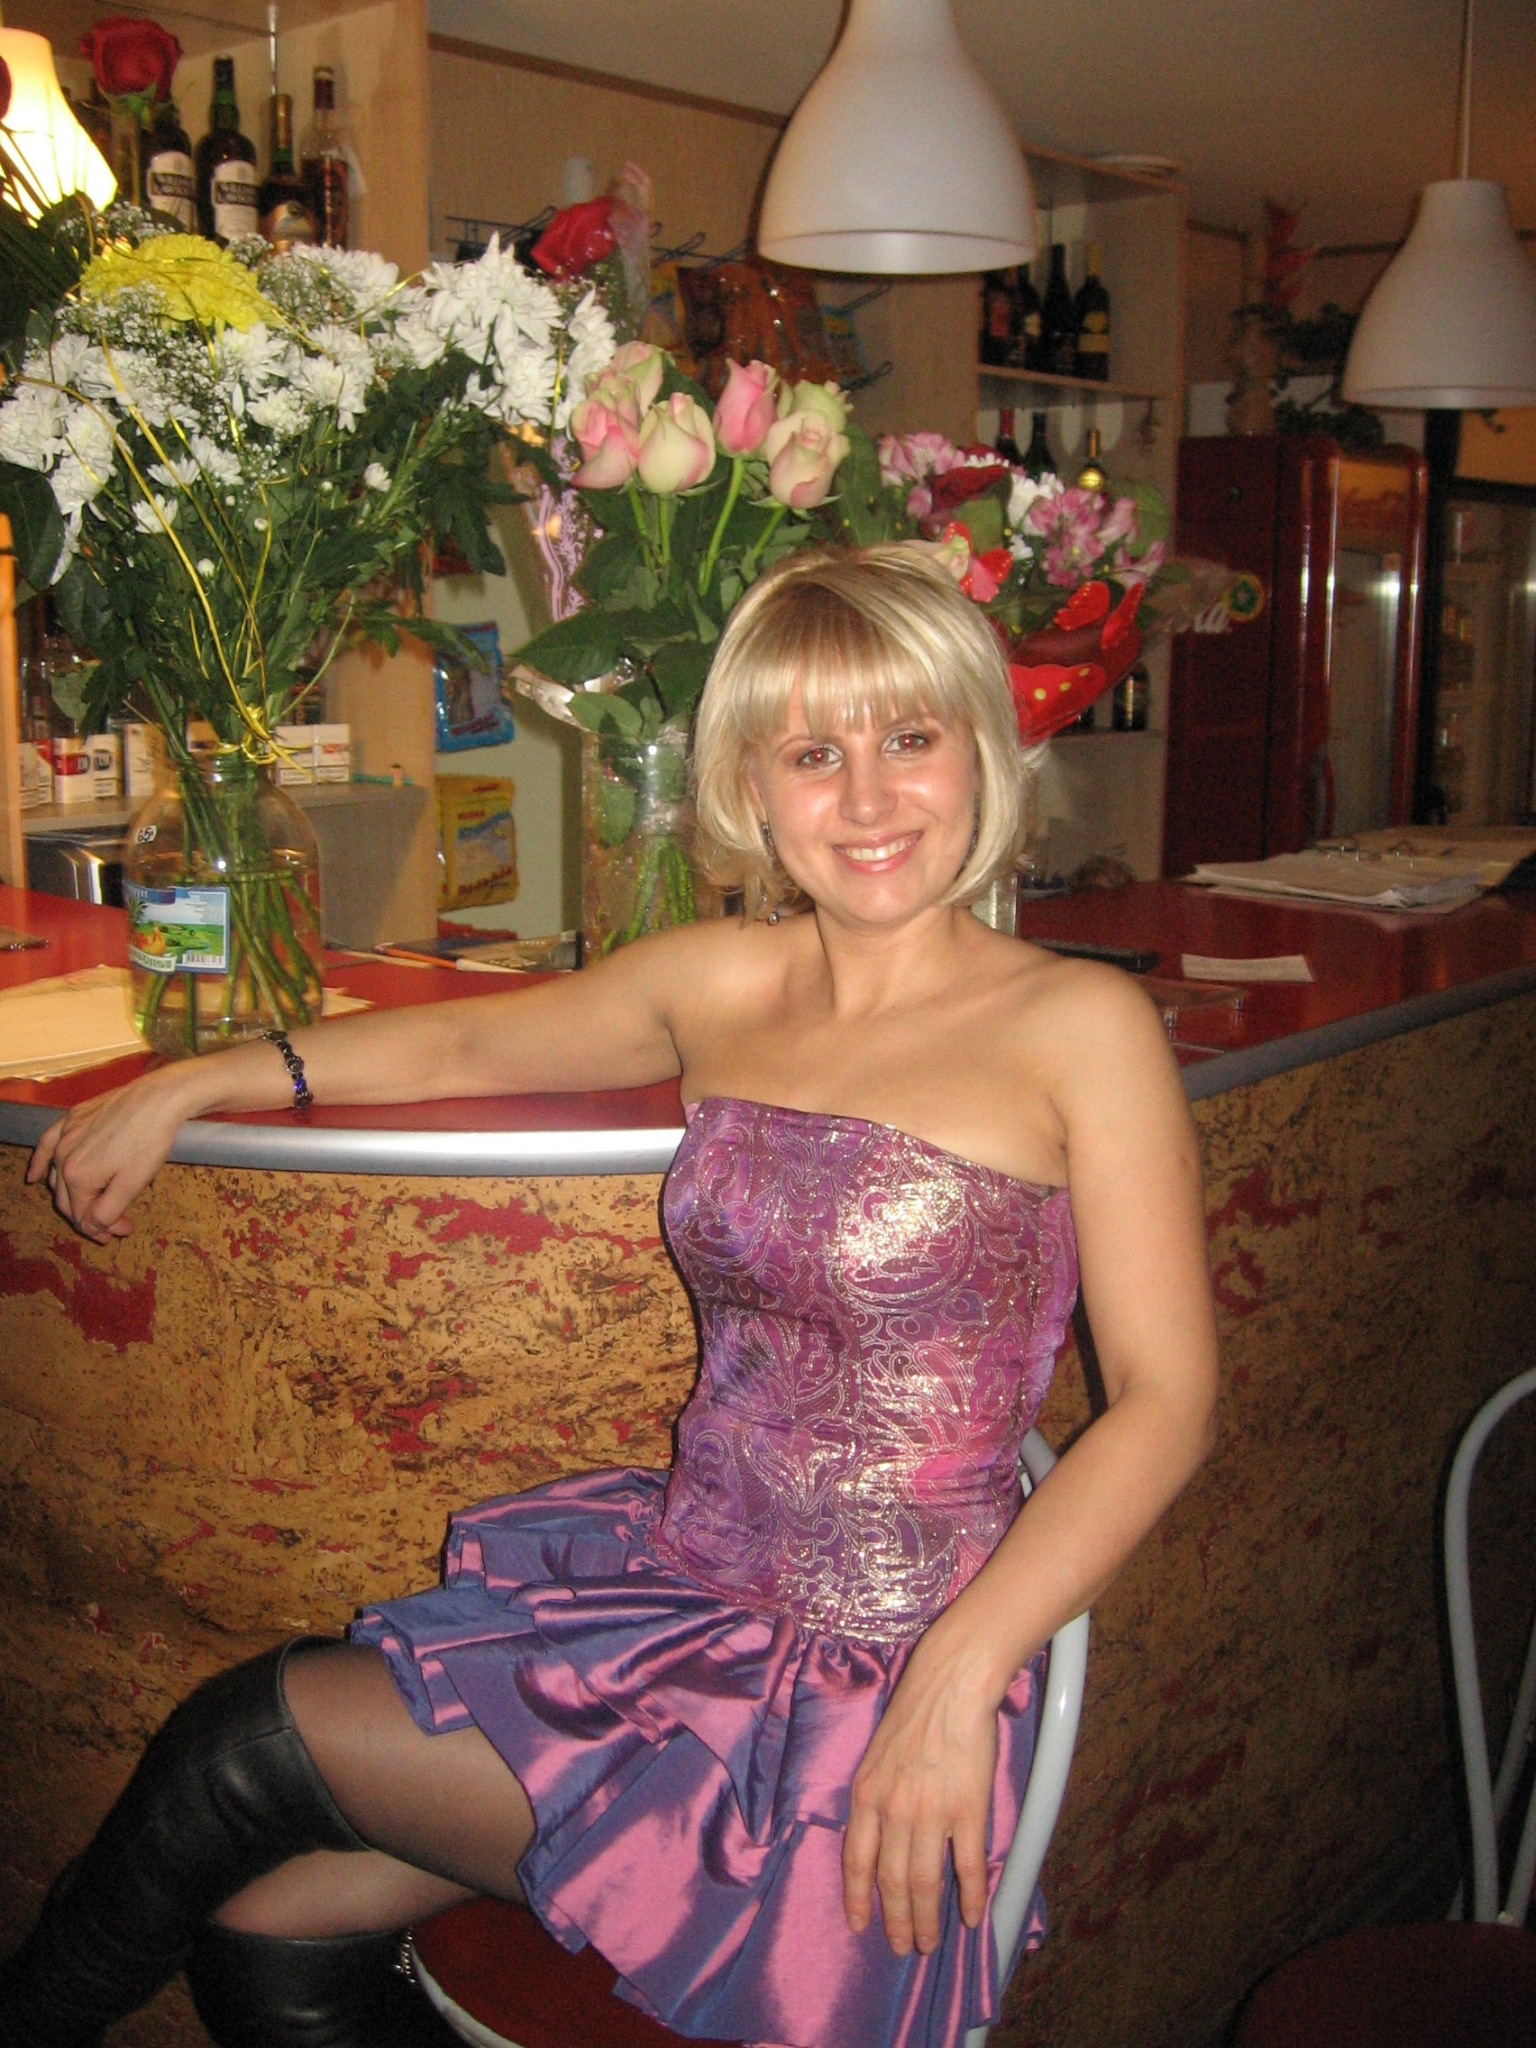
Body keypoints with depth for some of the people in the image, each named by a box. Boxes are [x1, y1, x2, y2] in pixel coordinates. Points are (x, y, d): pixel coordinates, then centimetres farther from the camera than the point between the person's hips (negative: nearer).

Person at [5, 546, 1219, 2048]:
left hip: (866, 1685, -5)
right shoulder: (719, 983, 5)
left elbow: (1165, 1399, -12)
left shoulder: (1077, 1025, -10)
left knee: (250, 1745, -5)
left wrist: (955, 1683, -21)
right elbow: (472, 1043, 21)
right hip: (673, 1580, 5)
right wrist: (185, 1086, 18)